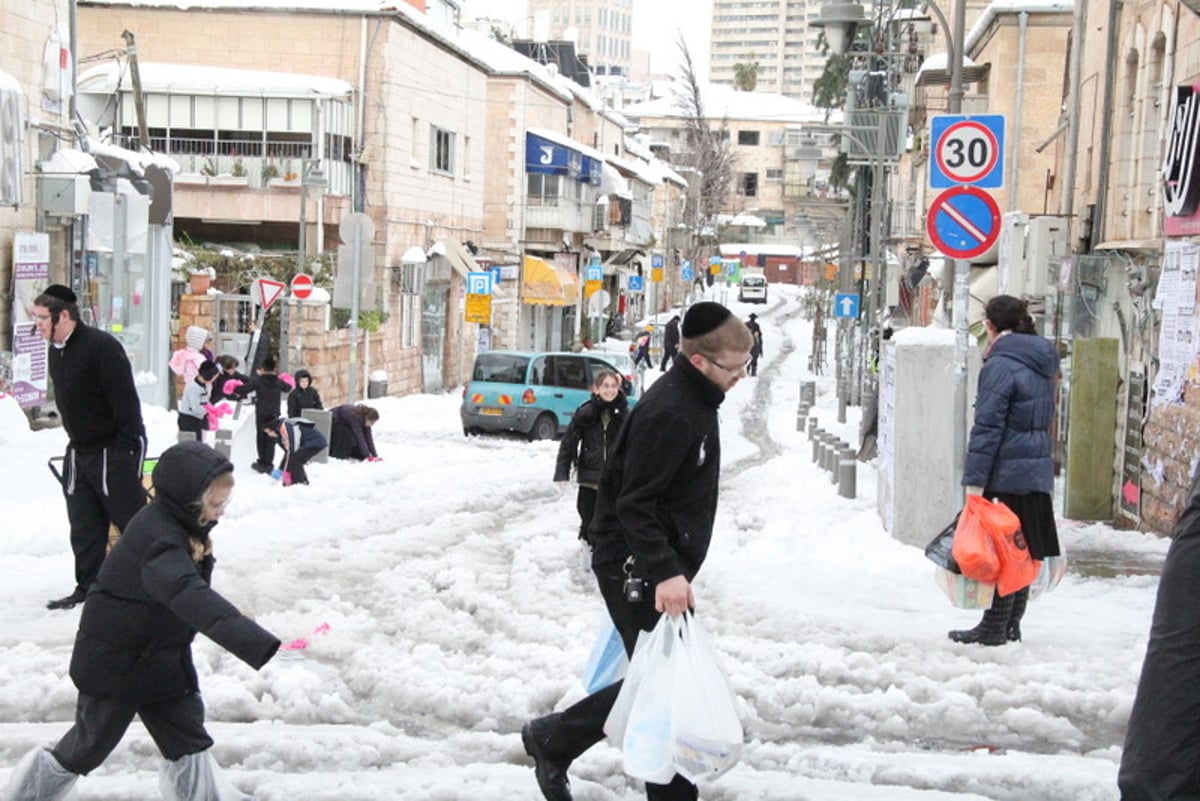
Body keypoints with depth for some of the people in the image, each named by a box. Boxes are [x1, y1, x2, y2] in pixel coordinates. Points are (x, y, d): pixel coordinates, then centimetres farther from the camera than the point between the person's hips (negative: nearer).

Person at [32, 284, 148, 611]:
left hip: (114, 450, -8)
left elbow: (126, 401, -21)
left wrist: (126, 451, -22)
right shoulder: (55, 351, 9)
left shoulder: (100, 346, -19)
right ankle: (88, 587, 18)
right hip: (79, 451, 9)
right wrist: (77, 439, 18)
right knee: (84, 527, 10)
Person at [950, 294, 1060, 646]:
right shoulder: (1041, 363, 14)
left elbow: (987, 428, -17)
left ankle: (995, 629, 3)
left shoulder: (1001, 366, -13)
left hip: (1011, 472, -9)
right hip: (1039, 470, 9)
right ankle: (1010, 626, 21)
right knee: (1024, 553, 13)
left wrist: (975, 481, -17)